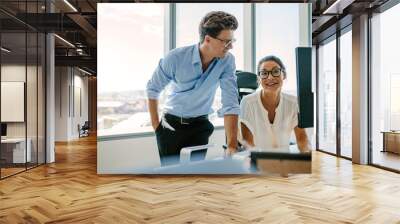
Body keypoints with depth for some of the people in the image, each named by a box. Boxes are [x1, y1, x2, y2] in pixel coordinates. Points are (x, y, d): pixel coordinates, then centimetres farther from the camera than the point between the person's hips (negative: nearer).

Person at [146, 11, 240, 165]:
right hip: (171, 125, -1)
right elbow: (153, 89, -4)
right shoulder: (175, 58, -19)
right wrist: (156, 125, -3)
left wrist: (232, 145, -23)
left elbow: (230, 104, -18)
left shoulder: (227, 61, -14)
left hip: (200, 126, 1)